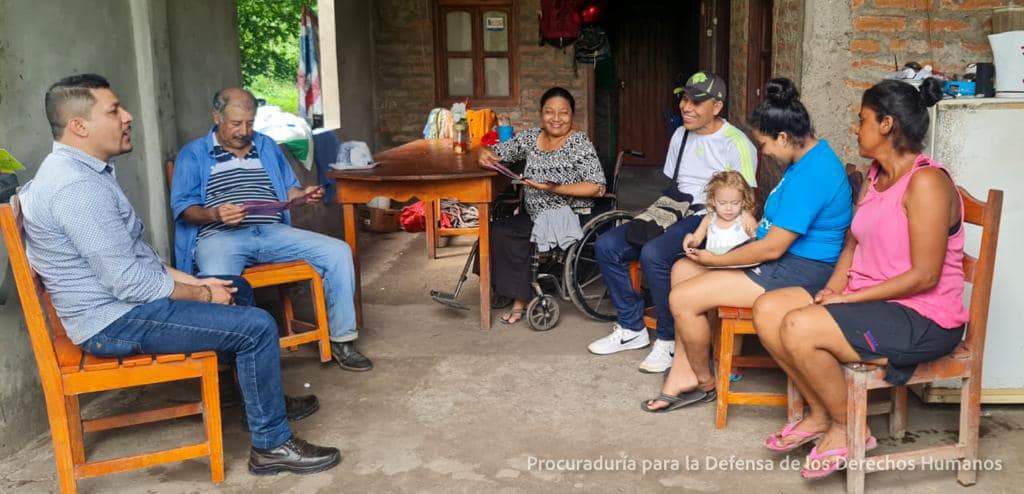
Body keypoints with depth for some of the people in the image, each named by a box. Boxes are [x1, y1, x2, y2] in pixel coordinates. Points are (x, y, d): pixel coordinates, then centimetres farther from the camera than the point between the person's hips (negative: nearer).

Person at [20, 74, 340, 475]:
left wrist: (194, 281, 6)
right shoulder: (77, 186, -25)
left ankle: (263, 401, 32)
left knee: (238, 289, 22)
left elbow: (138, 255, 15)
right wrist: (201, 294, -13)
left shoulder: (80, 171, 10)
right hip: (117, 321, -11)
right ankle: (271, 444, -2)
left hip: (121, 300, 11)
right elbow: (128, 282, -27)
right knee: (257, 327, -16)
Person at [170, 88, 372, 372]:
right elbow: (183, 207, 3)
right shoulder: (193, 155, 11)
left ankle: (341, 339, -6)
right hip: (219, 236, -4)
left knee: (339, 252, -14)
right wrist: (214, 214, -18)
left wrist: (303, 195, 5)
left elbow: (288, 189, 30)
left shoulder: (267, 147, 25)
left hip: (273, 232, 4)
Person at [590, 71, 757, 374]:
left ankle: (669, 341, -17)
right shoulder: (681, 135, 16)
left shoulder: (737, 144, -7)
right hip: (674, 215, 8)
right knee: (606, 246, -8)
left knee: (653, 254, -34)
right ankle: (632, 328, 2)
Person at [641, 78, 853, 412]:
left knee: (682, 298, -15)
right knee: (682, 269, 8)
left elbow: (772, 248, -23)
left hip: (798, 272, -11)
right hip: (785, 257, 11)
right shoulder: (812, 154, 8)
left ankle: (704, 383, 10)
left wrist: (716, 260, -12)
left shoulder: (809, 176, -26)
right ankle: (683, 373, 7)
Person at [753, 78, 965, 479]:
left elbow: (924, 275, -22)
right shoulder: (875, 175, 10)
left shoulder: (926, 181, -19)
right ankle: (820, 414, 9)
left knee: (798, 328, -27)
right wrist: (834, 287, -4)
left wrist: (848, 298, -19)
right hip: (868, 299, 9)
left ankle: (847, 430, -3)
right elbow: (853, 240, 15)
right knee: (767, 310, -5)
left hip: (922, 318, -9)